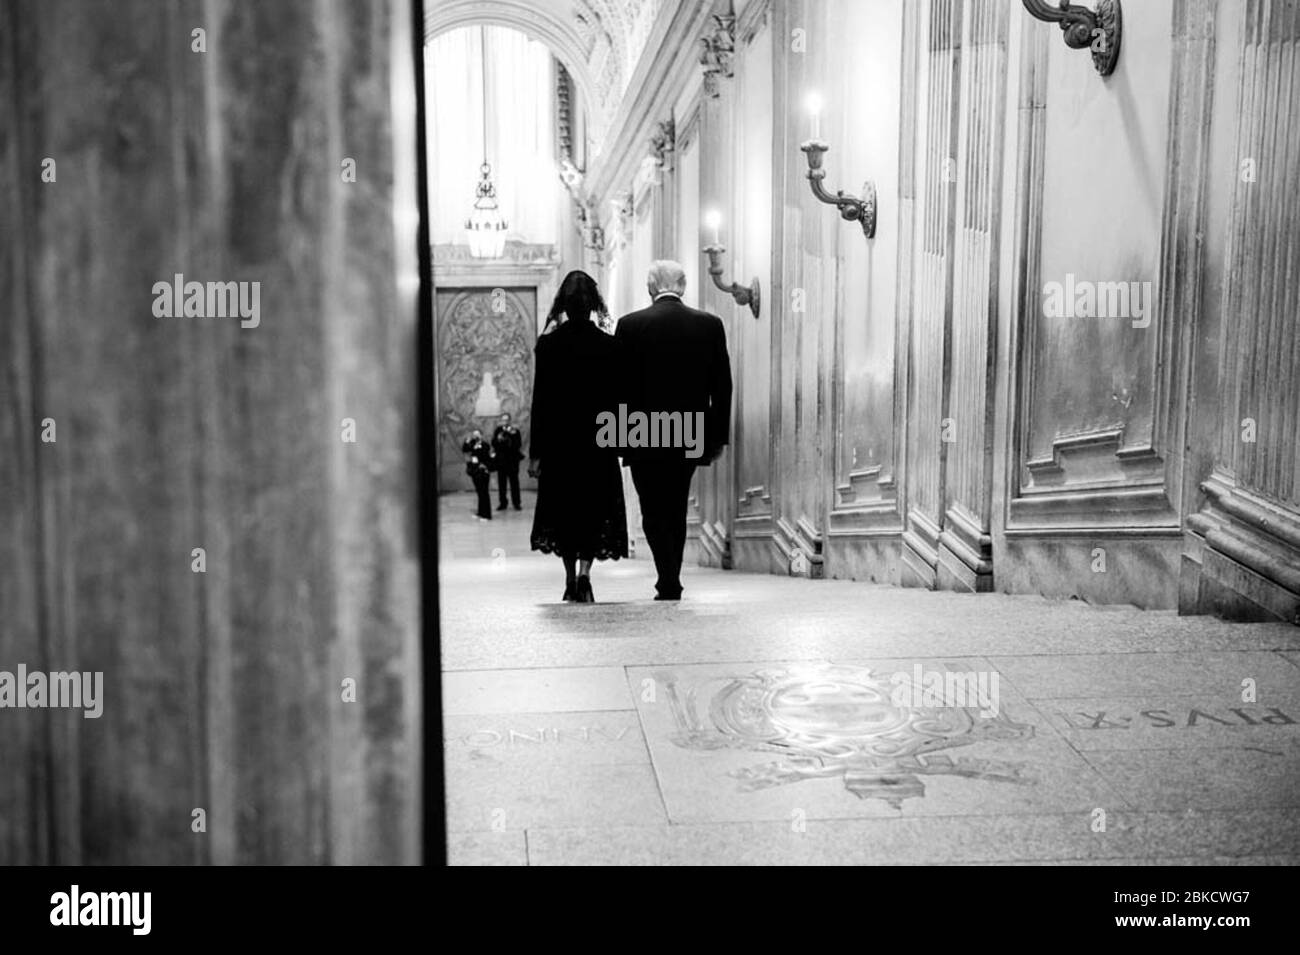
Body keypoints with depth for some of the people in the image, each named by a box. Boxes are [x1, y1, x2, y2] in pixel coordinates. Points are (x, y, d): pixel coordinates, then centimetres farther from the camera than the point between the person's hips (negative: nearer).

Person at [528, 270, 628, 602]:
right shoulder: (609, 345, -5)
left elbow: (540, 399, -6)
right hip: (598, 440, 0)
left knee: (564, 507, 14)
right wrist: (618, 439, 8)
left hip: (558, 440, 0)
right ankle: (584, 574, -11)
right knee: (595, 508, 7)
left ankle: (571, 580, 19)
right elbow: (617, 398, -3)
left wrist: (535, 451, -2)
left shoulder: (548, 344, -6)